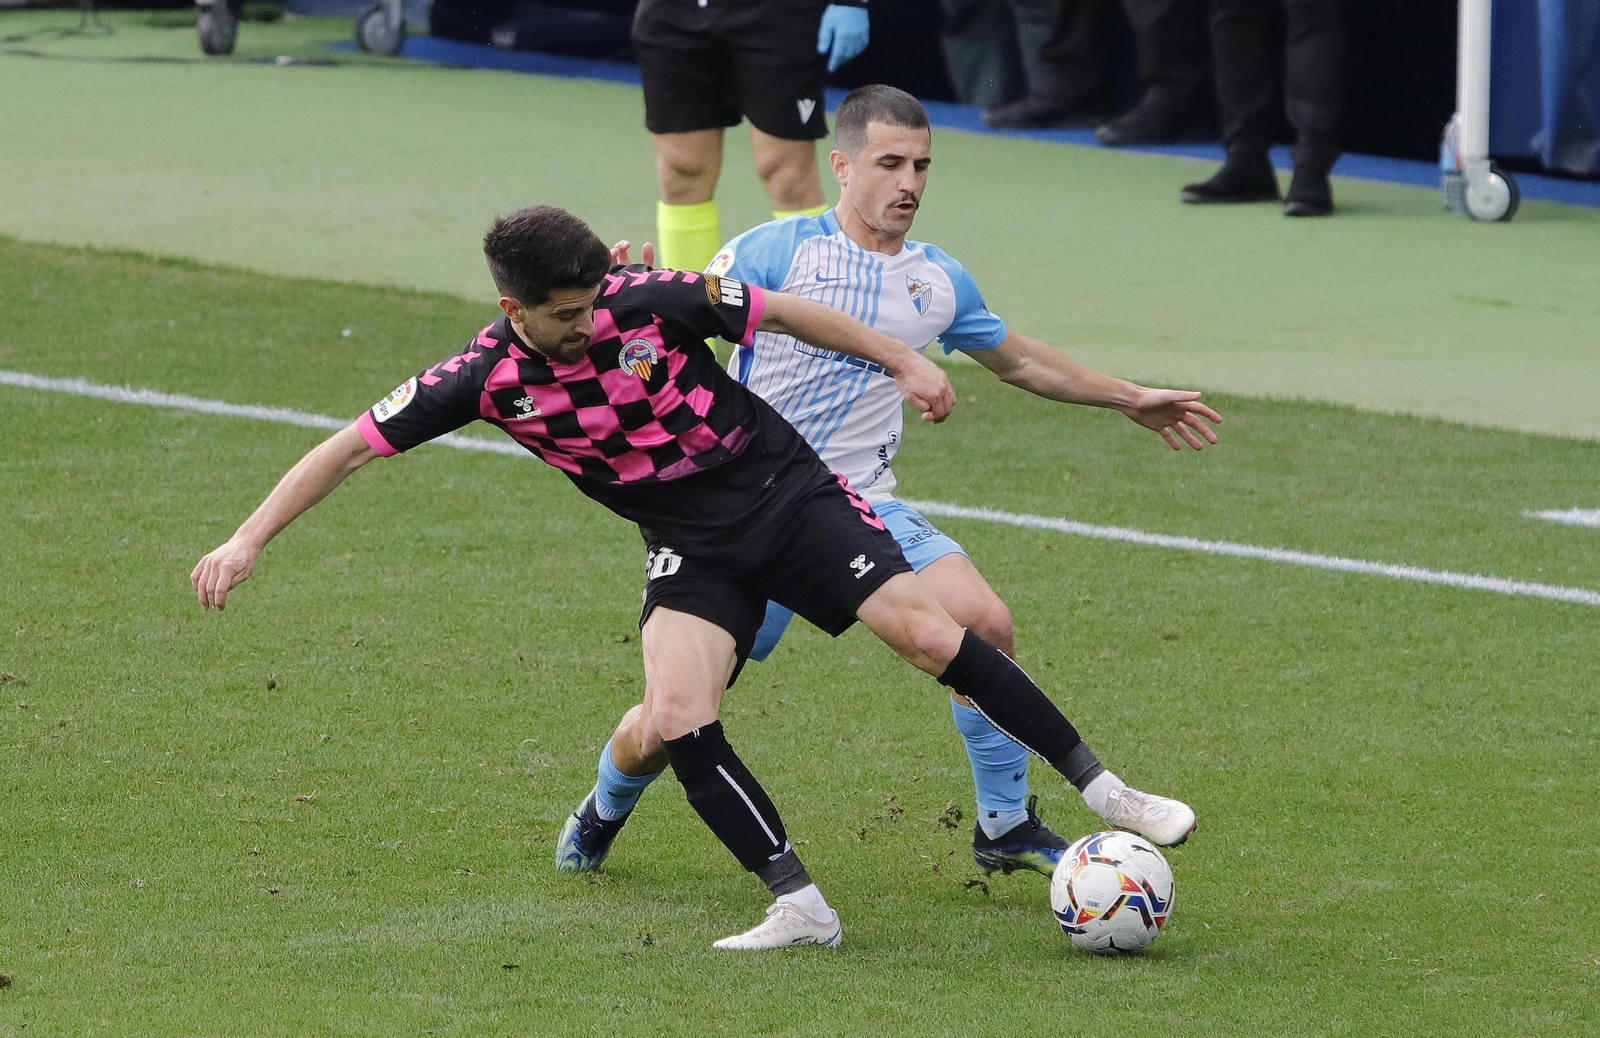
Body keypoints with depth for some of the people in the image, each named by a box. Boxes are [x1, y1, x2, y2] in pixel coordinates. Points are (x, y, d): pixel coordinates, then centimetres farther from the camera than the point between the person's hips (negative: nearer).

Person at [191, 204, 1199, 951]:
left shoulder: (650, 302, -18)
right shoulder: (487, 380, -14)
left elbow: (785, 312, -4)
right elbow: (352, 444, -9)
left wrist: (905, 362, 1)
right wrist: (250, 537, -15)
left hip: (785, 488, -2)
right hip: (691, 547, 2)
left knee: (922, 626, -16)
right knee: (677, 718, -21)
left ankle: (1101, 788, -6)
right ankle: (800, 905, -12)